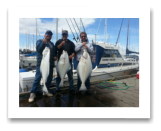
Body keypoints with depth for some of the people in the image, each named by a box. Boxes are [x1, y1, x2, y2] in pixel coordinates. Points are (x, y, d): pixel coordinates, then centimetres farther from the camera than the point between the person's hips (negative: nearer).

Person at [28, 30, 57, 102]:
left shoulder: (52, 44, 21)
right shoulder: (40, 41, 6)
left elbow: (54, 52, 27)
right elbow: (38, 49, -11)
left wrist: (55, 56, 6)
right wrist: (43, 43, -24)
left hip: (50, 64, 6)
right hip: (41, 63, -5)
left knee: (49, 78, 8)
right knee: (38, 78, -8)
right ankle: (33, 93, 1)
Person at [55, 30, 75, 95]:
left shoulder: (71, 43, 11)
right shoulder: (58, 42, 9)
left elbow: (74, 51, 9)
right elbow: (56, 49, -4)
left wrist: (72, 55, -11)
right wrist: (61, 44, -16)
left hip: (68, 61, 1)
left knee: (70, 75, 3)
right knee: (59, 75, 6)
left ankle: (71, 88, 14)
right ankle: (57, 88, 20)